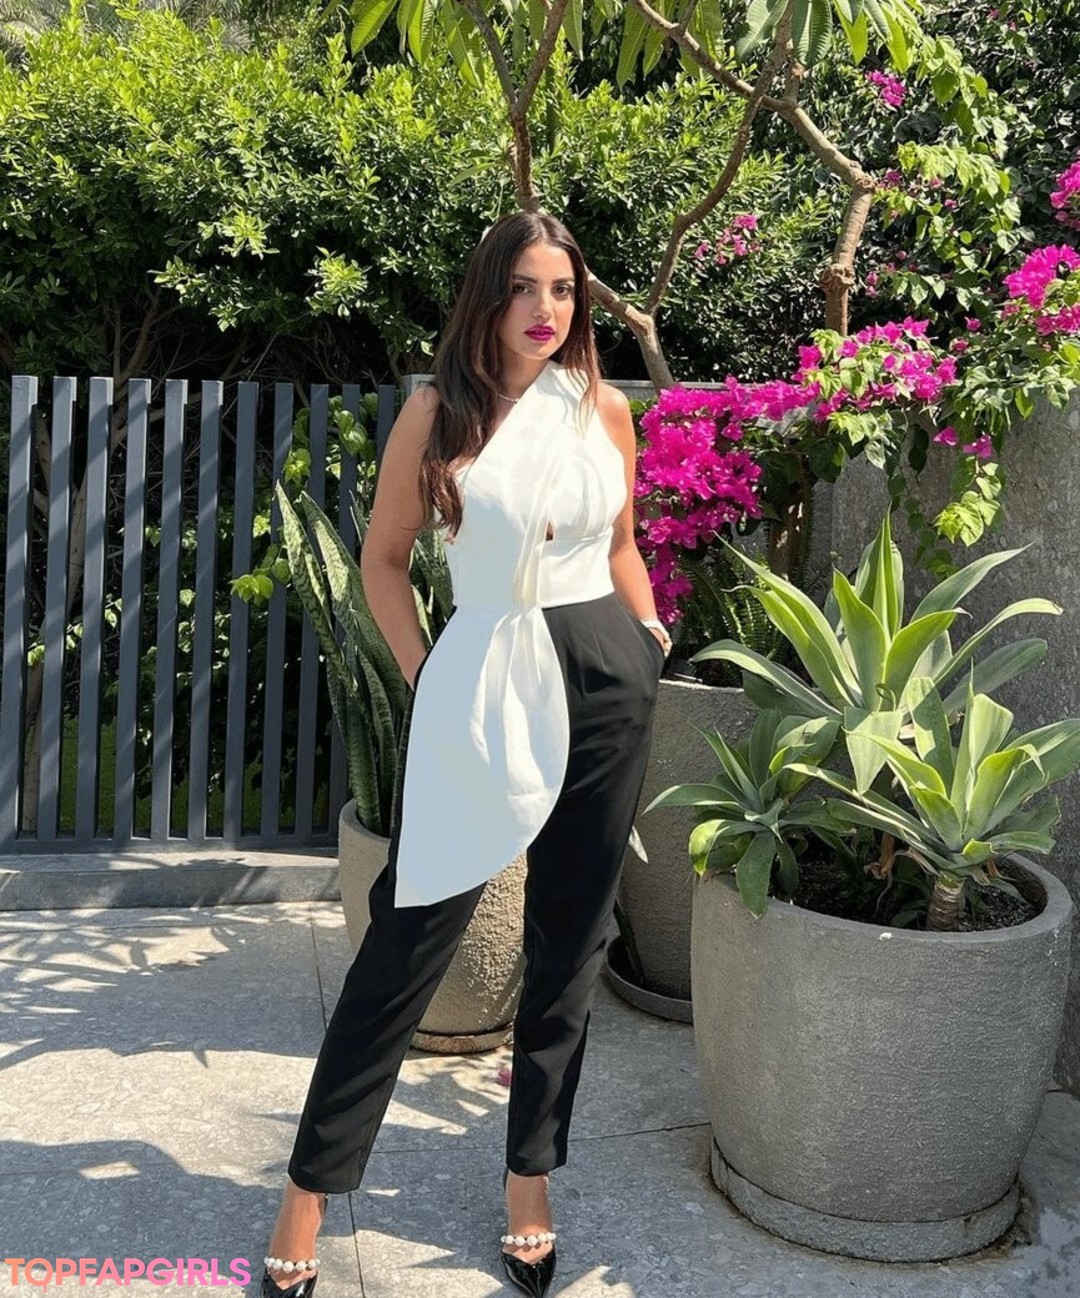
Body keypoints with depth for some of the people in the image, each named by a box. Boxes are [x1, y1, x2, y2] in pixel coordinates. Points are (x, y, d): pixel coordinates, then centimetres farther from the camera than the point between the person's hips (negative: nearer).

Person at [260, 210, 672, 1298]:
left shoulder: (605, 410, 7)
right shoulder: (439, 413, -1)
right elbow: (384, 558, 5)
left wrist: (652, 634, 10)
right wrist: (424, 677, -2)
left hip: (606, 680, 3)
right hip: (482, 680, -3)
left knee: (568, 942, 9)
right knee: (410, 935, -1)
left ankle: (530, 1184, 26)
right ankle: (308, 1192, 13)